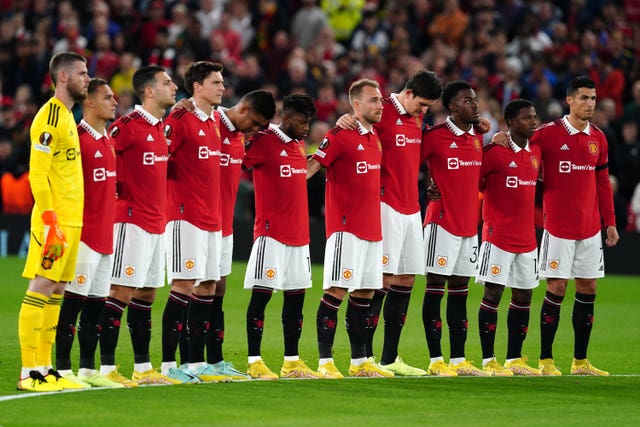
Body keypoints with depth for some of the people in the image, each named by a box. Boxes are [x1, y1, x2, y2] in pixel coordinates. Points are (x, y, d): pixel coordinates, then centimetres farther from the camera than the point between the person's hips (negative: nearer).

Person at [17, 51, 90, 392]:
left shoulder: (66, 116, 17)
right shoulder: (49, 117, -12)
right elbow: (37, 174, -17)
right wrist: (50, 220, -22)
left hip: (72, 220, 9)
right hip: (55, 220, -9)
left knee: (56, 291, 10)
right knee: (40, 289, -8)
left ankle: (45, 368, 13)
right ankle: (29, 372, -9)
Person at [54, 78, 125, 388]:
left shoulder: (108, 141, 16)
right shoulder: (78, 138, -12)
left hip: (105, 236, 9)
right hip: (84, 233, -9)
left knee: (96, 303, 10)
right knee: (73, 302, -6)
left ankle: (88, 369, 16)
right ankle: (63, 370, -4)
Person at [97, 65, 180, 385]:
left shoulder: (161, 127, 13)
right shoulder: (129, 125, -14)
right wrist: (116, 190, -12)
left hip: (156, 223, 9)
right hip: (132, 220, -9)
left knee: (147, 293, 11)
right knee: (122, 292, -8)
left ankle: (142, 367, 16)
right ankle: (106, 368, -6)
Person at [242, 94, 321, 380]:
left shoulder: (298, 144, 15)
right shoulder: (263, 142, -9)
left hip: (298, 234, 8)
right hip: (271, 233, -8)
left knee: (296, 296, 9)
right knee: (261, 294, -6)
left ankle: (292, 362, 14)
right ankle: (254, 362, -3)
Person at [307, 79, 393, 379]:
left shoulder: (374, 137, 15)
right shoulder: (340, 136, -10)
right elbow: (310, 167, -12)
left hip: (372, 228, 8)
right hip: (346, 227, -8)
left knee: (364, 294, 11)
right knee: (336, 292, -9)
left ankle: (360, 361, 16)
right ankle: (325, 361, -6)